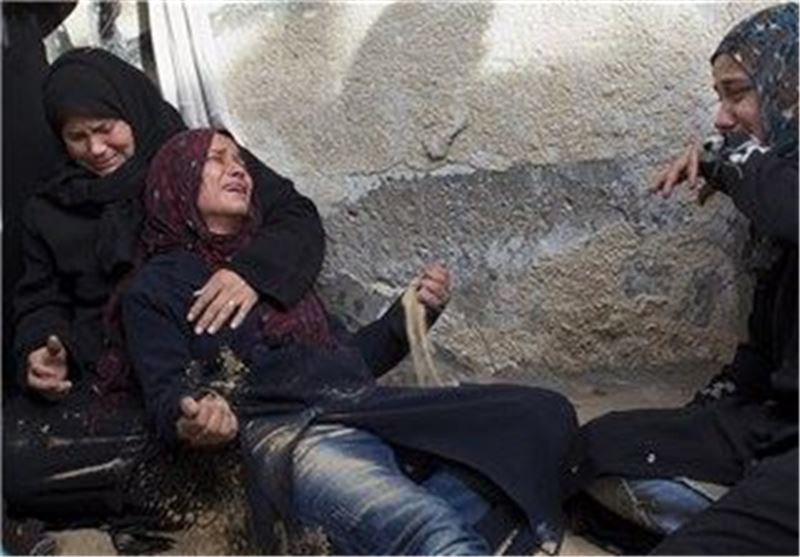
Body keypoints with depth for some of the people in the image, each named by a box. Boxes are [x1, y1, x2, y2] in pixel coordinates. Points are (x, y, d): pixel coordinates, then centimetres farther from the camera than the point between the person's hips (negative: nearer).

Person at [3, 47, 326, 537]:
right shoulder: (53, 210, 18)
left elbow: (300, 222, -3)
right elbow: (42, 302, 22)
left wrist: (253, 270, -26)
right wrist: (42, 351, -3)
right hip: (103, 381, 4)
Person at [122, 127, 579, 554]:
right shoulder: (156, 288, 14)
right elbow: (168, 396, 0)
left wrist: (413, 310, 13)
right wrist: (192, 426, -24)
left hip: (373, 410, 7)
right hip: (292, 434, -7)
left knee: (545, 413, -15)